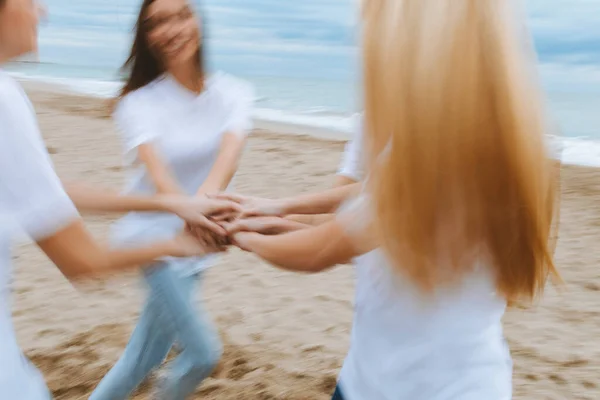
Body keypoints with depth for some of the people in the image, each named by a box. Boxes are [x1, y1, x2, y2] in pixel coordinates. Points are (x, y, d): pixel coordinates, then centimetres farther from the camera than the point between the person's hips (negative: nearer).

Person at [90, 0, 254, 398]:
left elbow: (230, 151, -25)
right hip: (154, 233, -3)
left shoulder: (232, 92, -5)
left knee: (146, 355, 13)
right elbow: (156, 169, -29)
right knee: (203, 352, -6)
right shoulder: (140, 100, -12)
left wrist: (206, 197, -46)